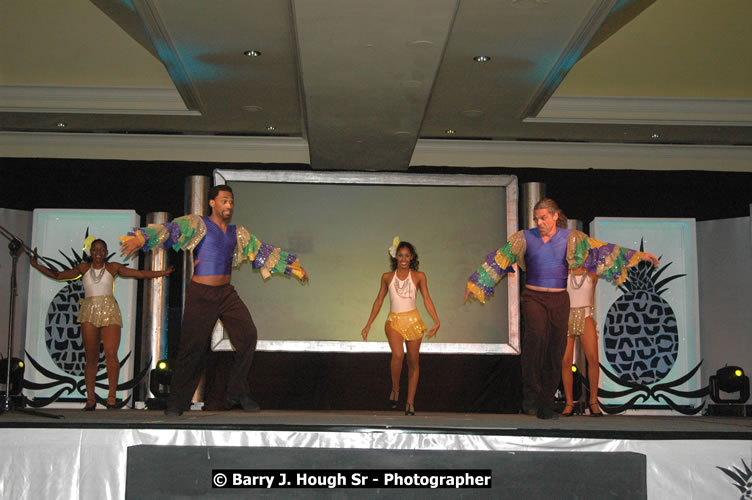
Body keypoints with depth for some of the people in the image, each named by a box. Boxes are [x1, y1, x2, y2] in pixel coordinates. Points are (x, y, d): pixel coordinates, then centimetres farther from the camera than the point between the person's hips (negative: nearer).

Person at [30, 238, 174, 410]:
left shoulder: (113, 267, 10)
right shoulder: (83, 268, 13)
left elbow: (140, 274, 11)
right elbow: (57, 275, 18)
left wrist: (165, 272, 7)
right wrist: (36, 265, 14)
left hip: (109, 312, -2)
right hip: (89, 313, 2)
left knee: (111, 354, -16)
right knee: (91, 357, 0)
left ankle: (112, 397, -8)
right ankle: (90, 399, 6)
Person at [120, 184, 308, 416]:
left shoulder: (237, 233, 14)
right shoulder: (197, 224, -4)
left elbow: (264, 251, 21)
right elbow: (169, 230, -20)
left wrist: (293, 267, 23)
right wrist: (140, 238, -38)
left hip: (227, 293, 6)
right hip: (200, 295, -5)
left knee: (248, 336, -5)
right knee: (193, 347, -5)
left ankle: (237, 393, 8)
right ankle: (176, 403, 8)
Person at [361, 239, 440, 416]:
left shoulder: (419, 276, 1)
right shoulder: (387, 277, 6)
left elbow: (427, 299, -4)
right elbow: (379, 300, 11)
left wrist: (436, 321, -17)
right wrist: (368, 325, 10)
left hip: (413, 321, 1)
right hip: (394, 321, 0)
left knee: (413, 362, 4)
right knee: (398, 355, -25)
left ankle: (410, 402, 14)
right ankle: (395, 389, -3)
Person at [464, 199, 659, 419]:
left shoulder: (571, 238, 5)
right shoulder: (525, 238, 4)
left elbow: (603, 250, 6)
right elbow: (499, 259, 6)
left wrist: (638, 255, 4)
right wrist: (475, 284, 3)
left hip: (559, 300, 2)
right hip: (533, 297, -2)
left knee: (555, 351, 0)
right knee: (535, 336, -28)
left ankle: (546, 404, 10)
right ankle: (530, 393, -20)